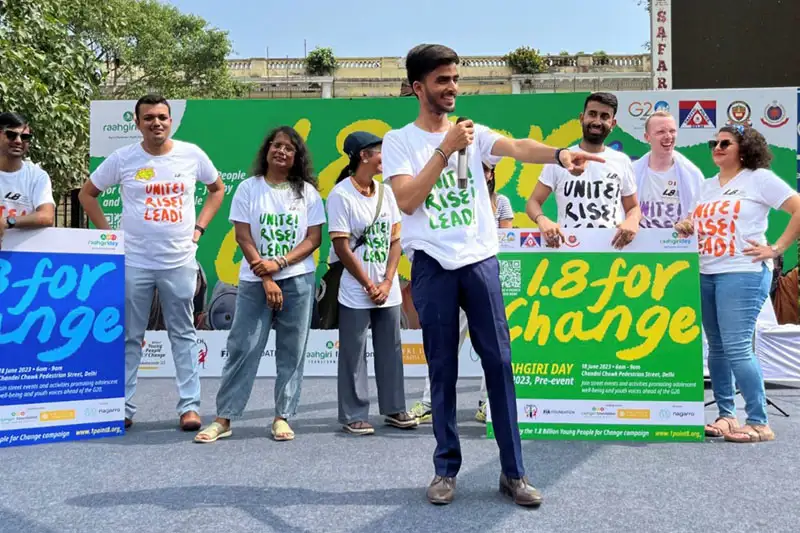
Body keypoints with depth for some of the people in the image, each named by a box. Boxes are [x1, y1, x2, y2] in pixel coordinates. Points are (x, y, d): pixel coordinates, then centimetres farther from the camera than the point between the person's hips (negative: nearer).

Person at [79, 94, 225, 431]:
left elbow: (217, 189, 15)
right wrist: (108, 233, 1)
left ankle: (189, 405, 14)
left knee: (183, 335, 7)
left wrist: (199, 228, 4)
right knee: (129, 337, 7)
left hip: (180, 262, 0)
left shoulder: (192, 154, 0)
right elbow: (87, 194, 10)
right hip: (134, 262, 0)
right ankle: (123, 407, 19)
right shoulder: (122, 158, -2)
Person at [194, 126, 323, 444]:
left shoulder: (307, 192, 5)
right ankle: (223, 419, 6)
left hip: (297, 280, 1)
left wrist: (279, 263, -13)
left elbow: (314, 238, 0)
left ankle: (282, 417, 12)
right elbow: (243, 237, -3)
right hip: (255, 281, -1)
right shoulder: (249, 188, 2)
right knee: (242, 349, -1)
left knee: (291, 352, 3)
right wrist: (266, 279, -10)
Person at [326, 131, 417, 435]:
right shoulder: (341, 194, -10)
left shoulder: (385, 192, 7)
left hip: (388, 290, 6)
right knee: (353, 354, 3)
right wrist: (370, 286, -11)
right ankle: (353, 416, 13)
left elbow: (395, 240, 6)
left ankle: (394, 409, 24)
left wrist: (387, 283, -4)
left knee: (391, 351, 12)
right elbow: (342, 247, -12)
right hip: (356, 293, -6)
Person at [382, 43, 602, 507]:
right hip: (432, 266, -2)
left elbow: (516, 147, -11)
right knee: (442, 368, 5)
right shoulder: (399, 141, 3)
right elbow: (407, 201, -10)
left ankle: (514, 471, 11)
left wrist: (558, 154, -31)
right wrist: (445, 148, -14)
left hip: (480, 260, 2)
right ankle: (447, 468, 19)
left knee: (499, 361, 2)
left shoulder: (473, 133, 8)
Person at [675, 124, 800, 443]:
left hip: (743, 273, -7)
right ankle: (726, 415, 17)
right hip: (705, 274, 7)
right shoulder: (707, 186, 18)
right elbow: (699, 225, 27)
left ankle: (759, 423, -3)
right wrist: (686, 227, 4)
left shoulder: (759, 178, -1)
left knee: (737, 348, -13)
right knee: (717, 348, 8)